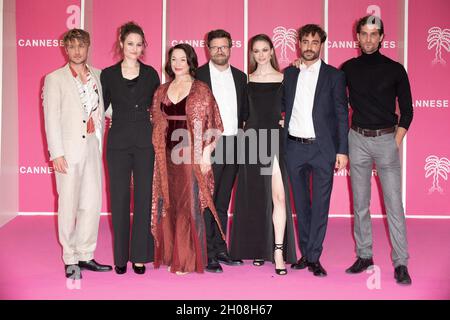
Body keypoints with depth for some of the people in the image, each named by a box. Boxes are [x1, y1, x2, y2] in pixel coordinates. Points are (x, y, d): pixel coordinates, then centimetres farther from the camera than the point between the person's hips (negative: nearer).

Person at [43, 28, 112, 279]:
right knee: (69, 205, 0)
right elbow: (51, 119, -5)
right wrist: (56, 153, -11)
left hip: (93, 146, 4)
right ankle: (70, 260, 11)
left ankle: (85, 255, 17)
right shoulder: (55, 79, 0)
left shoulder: (98, 75, 12)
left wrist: (100, 142, 5)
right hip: (69, 149, -4)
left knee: (93, 203, 6)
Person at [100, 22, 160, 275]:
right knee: (119, 199, 4)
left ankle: (140, 256, 11)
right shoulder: (108, 74, 4)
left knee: (144, 198, 1)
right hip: (118, 142, 0)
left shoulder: (151, 74, 6)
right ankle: (121, 257, 14)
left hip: (145, 141, 0)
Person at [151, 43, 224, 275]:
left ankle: (187, 259, 9)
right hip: (167, 156, 4)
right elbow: (156, 123, 16)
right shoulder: (162, 91, 12)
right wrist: (158, 150, 8)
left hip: (191, 155, -4)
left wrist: (206, 153, -10)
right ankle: (170, 255, 20)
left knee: (189, 204, -1)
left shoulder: (201, 91, -1)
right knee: (167, 203, 8)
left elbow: (213, 125, -3)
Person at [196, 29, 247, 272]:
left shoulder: (240, 77, 13)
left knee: (223, 202, 13)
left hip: (232, 145, 5)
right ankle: (207, 255, 1)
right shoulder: (198, 76, -1)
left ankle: (220, 249, 21)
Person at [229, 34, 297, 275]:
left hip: (276, 140, -1)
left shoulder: (284, 79, 6)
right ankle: (258, 247, 18)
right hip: (253, 140, 1)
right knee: (254, 197, 7)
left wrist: (284, 121, -6)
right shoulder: (246, 80, 9)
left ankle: (278, 251, -10)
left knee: (278, 195, -11)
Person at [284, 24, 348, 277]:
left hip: (322, 148, -3)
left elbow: (342, 114, 0)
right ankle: (305, 254, 21)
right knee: (301, 204, 10)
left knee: (320, 205, 0)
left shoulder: (334, 76, 1)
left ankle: (314, 257, 7)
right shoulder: (288, 74, 9)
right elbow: (282, 107, 13)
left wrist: (343, 150, -6)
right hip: (294, 148, 3)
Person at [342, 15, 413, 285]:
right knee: (360, 203, 8)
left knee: (394, 204, -4)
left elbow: (407, 111, 3)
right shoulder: (348, 68, 5)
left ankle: (401, 263, 2)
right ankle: (364, 255, 20)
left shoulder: (395, 69, 1)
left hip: (386, 139, -2)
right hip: (358, 139, 2)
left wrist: (396, 142, -4)